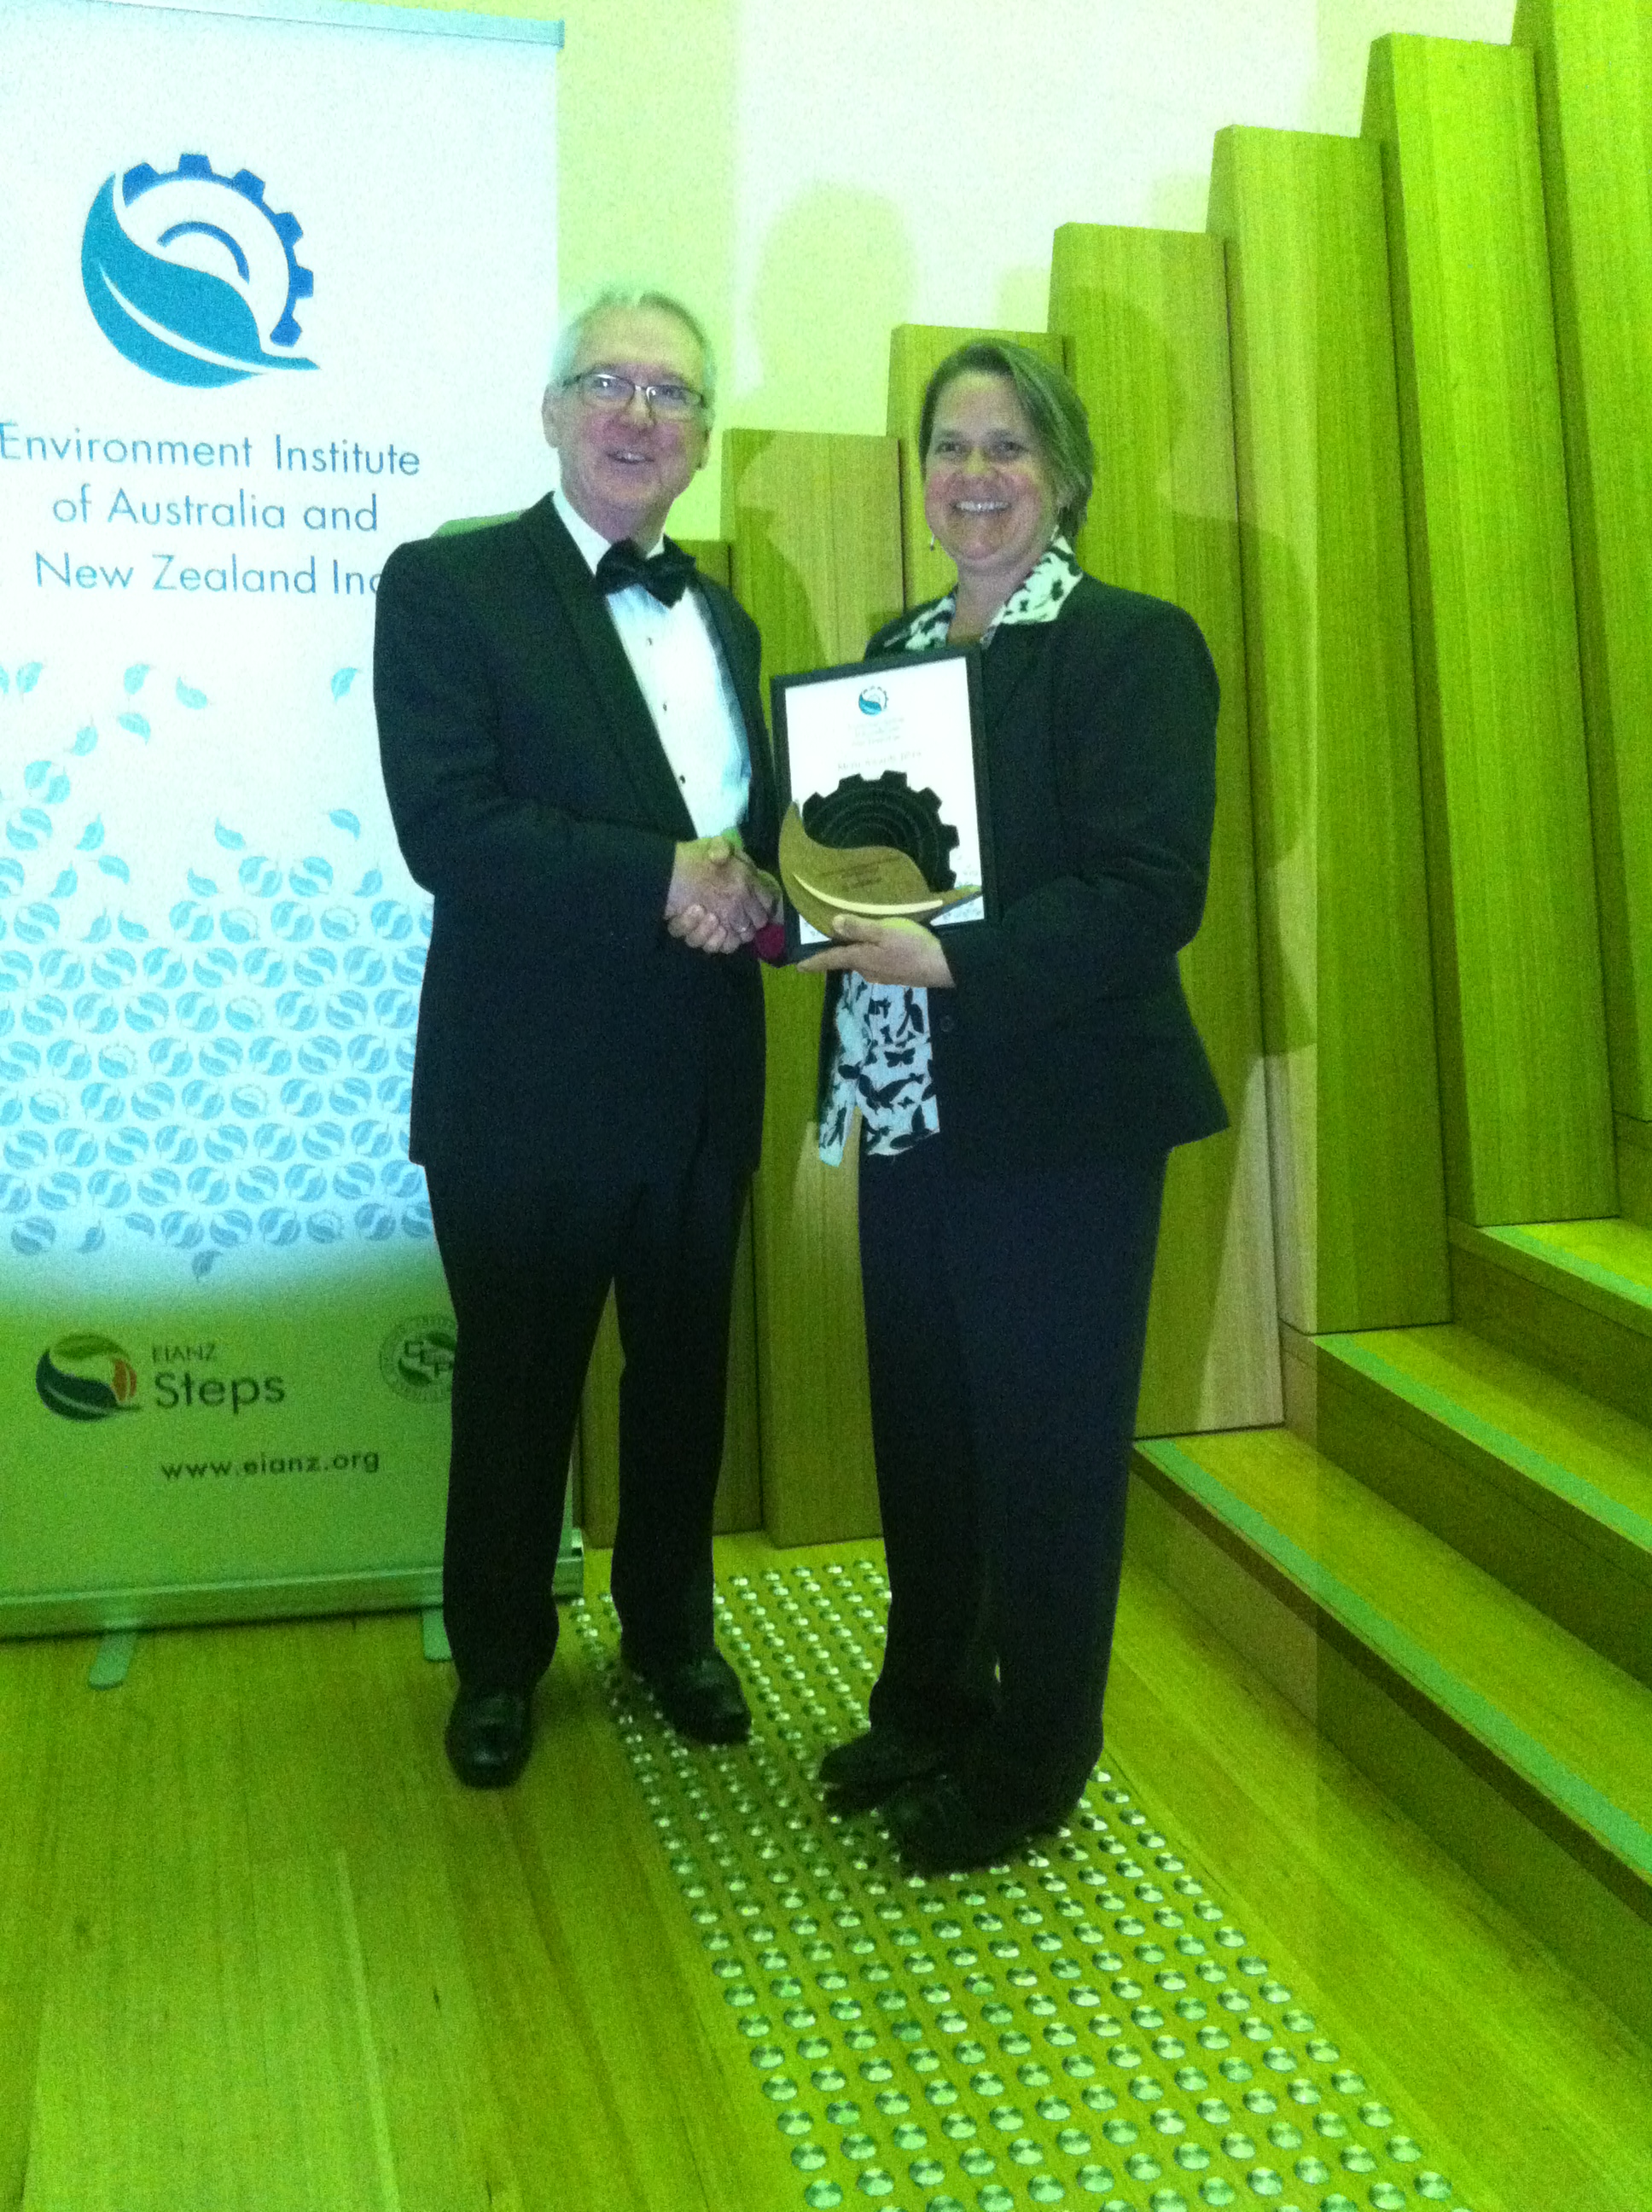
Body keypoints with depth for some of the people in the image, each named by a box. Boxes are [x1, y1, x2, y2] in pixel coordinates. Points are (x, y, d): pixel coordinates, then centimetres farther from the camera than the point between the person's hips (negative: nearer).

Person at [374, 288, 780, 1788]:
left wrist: (753, 888, -9)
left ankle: (672, 1625, 39)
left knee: (684, 1377, 17)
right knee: (517, 1386, 11)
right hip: (528, 1085, -5)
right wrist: (664, 877, -22)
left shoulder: (722, 619, 15)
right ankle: (499, 1661, 32)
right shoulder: (447, 585, -6)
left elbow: (759, 824, 15)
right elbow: (447, 827, -19)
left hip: (702, 1082, 5)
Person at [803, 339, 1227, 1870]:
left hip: (1062, 1123, -6)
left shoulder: (1131, 644, -9)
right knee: (918, 1424, 16)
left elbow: (1150, 894, -18)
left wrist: (952, 962, -26)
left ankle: (1030, 1760, 26)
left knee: (1046, 1442, 7)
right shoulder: (896, 651, 13)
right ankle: (927, 1703, 37)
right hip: (909, 1110, 7)